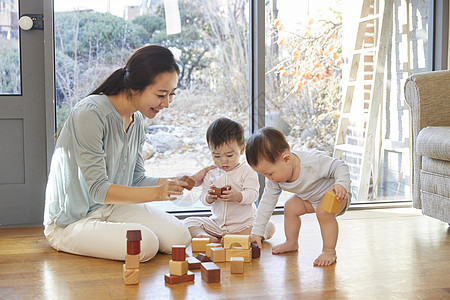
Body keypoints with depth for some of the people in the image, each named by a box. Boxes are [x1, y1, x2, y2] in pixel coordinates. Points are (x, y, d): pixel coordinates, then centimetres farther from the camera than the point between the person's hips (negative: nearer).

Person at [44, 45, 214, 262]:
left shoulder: (137, 121, 3)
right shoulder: (91, 114, -24)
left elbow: (137, 181, 7)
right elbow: (98, 189, -25)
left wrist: (190, 181, -5)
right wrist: (157, 193, -36)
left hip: (112, 207, 7)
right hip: (70, 222, -7)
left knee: (179, 237, -10)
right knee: (145, 244, -27)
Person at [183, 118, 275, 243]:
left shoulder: (247, 171, -6)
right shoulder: (211, 174, 5)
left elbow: (253, 194, -16)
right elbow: (203, 198, 1)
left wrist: (238, 196, -37)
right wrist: (209, 197, -24)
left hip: (244, 222, -3)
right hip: (217, 222, 4)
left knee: (268, 227, -28)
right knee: (189, 222, -10)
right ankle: (206, 237, -35)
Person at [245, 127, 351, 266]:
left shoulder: (314, 161, -40)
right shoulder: (274, 179, -18)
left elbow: (339, 166, -29)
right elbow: (267, 202, -8)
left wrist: (342, 184, -49)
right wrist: (257, 231, -8)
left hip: (333, 193, -7)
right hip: (310, 197, 7)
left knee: (324, 211, -31)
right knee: (291, 207, -8)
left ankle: (329, 251, -18)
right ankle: (291, 243, 13)